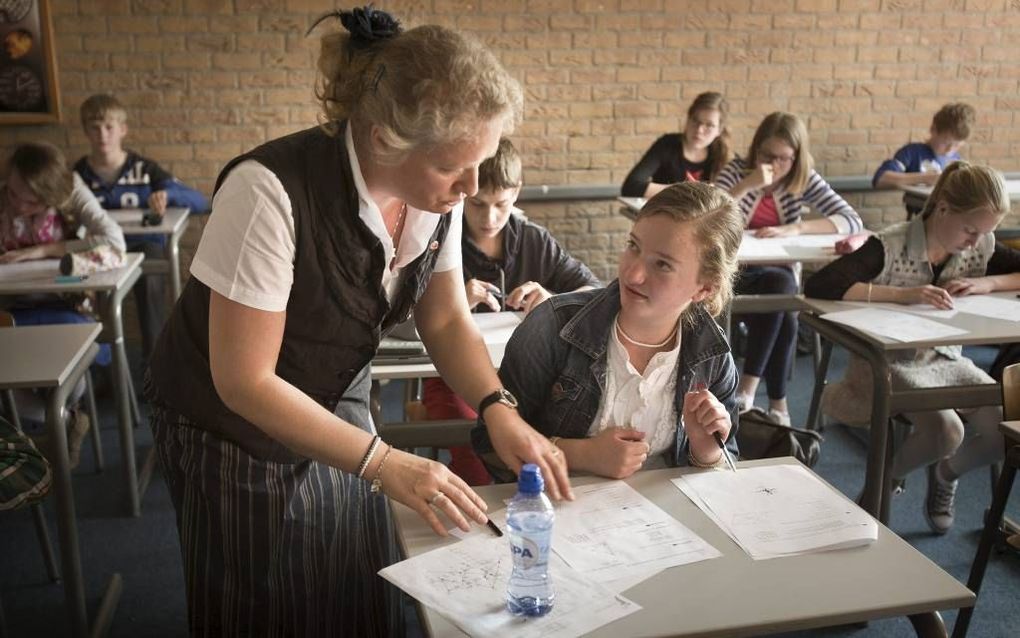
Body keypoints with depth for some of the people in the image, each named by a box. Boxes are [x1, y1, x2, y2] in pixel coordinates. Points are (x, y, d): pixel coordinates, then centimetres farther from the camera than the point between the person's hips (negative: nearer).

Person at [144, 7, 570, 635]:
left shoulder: (437, 193, -14)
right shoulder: (271, 190, -32)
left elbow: (447, 320, -2)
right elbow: (245, 382, -27)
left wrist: (499, 409, -18)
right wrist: (384, 463, -29)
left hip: (336, 412, 5)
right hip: (236, 430, -5)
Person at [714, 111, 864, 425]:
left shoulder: (805, 180, -1)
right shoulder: (737, 171, -6)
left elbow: (852, 220, -13)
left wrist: (794, 228, -26)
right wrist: (747, 185, -28)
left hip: (778, 277, 2)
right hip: (733, 273, -2)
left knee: (778, 288, -34)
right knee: (783, 316, -30)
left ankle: (748, 385, -23)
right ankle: (777, 401, -15)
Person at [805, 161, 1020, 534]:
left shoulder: (982, 248, -2)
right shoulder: (891, 248, -19)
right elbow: (818, 286, -31)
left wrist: (987, 283, -14)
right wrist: (902, 294, -37)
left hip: (947, 362, 6)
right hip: (890, 363, -6)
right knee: (945, 430, -30)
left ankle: (946, 472, 19)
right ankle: (886, 479, 3)